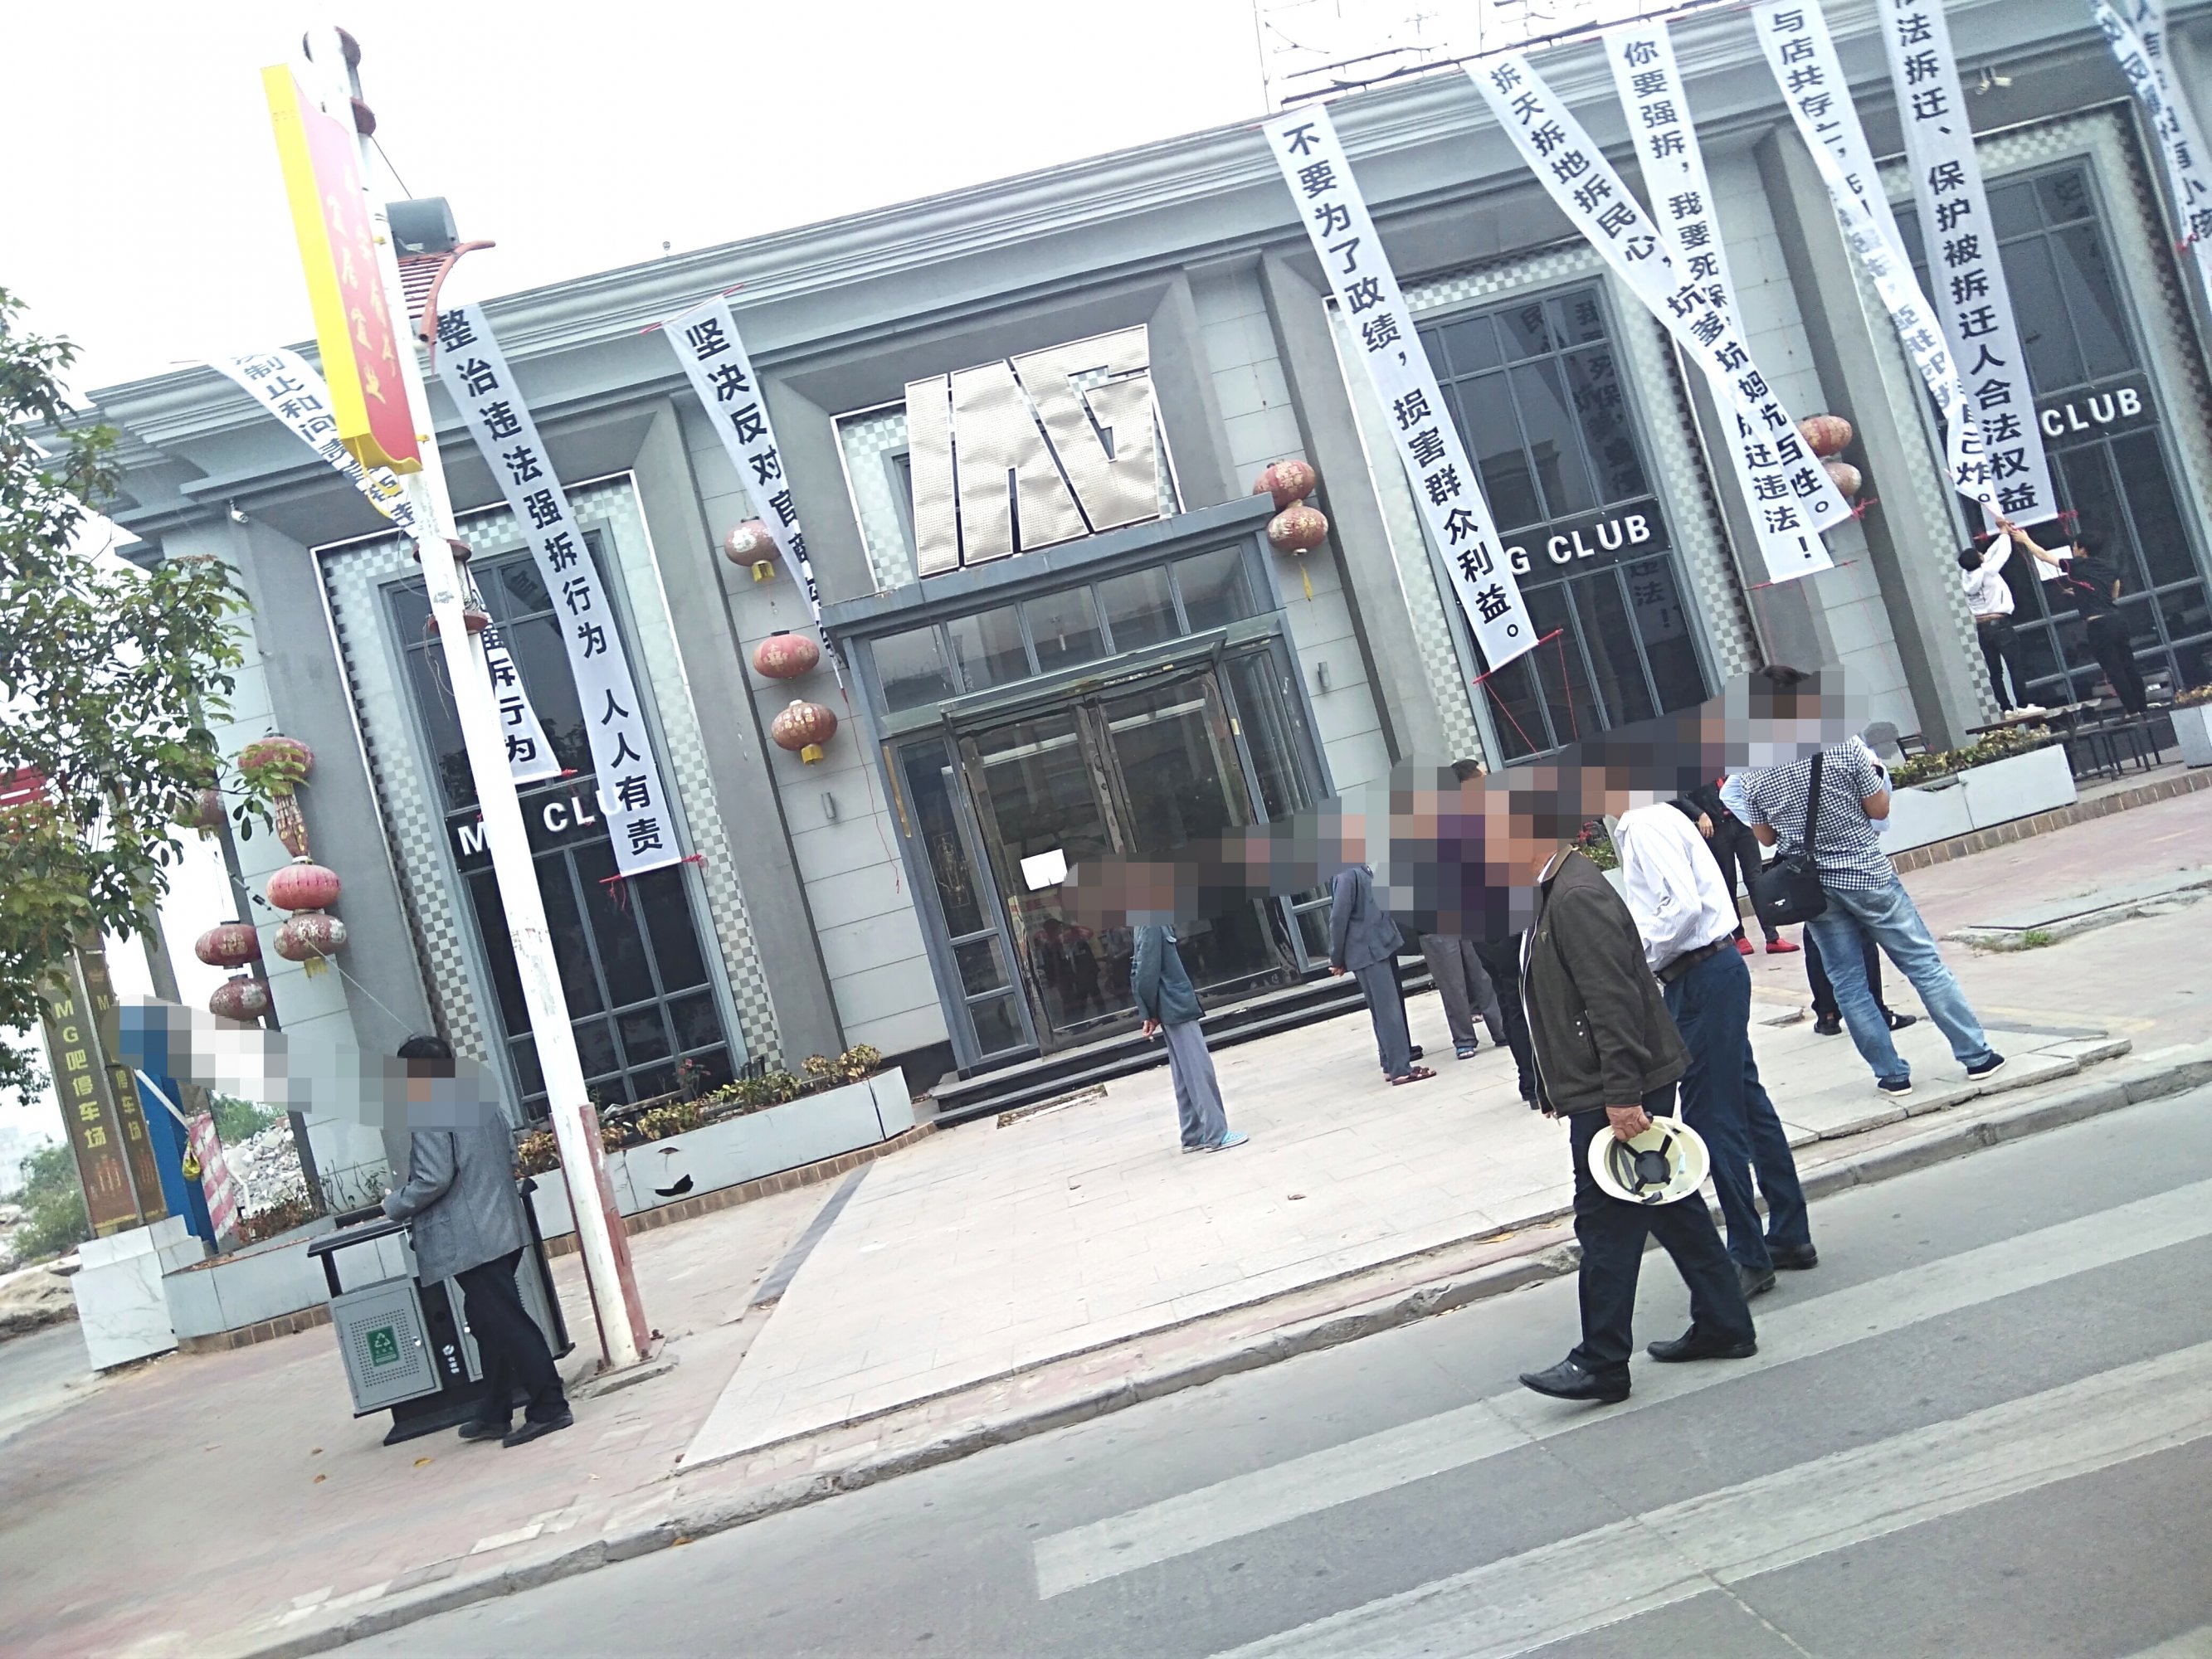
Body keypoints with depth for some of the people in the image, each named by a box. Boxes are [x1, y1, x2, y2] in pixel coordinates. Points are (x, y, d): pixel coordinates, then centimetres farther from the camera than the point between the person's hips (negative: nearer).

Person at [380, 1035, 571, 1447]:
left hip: (470, 1242, -9)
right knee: (492, 1324, 16)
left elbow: (433, 1180, -19)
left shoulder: (426, 1117, -13)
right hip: (501, 1231, 9)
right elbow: (510, 1157, 18)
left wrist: (394, 1206, -4)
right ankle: (496, 1414, 23)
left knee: (505, 1323, -6)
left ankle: (549, 1408, -4)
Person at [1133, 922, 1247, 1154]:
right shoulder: (1152, 924, -16)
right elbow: (1146, 973, -20)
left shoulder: (1154, 922, 13)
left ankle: (1193, 1136, 17)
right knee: (1200, 1070, -6)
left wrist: (1152, 1013, 16)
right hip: (1175, 1008, -9)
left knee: (1186, 1076, 12)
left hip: (1176, 1007, 9)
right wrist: (1152, 1013, -10)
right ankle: (1216, 1135, -3)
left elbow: (1143, 972, 16)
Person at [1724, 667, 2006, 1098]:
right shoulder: (1844, 747, -14)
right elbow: (1880, 810, -4)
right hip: (1867, 874, -2)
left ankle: (1892, 1074, 15)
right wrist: (1872, 771, 12)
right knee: (1924, 963, 8)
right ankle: (1976, 1055, 14)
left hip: (1815, 888, 2)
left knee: (1848, 984, 10)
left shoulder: (1752, 776, -7)